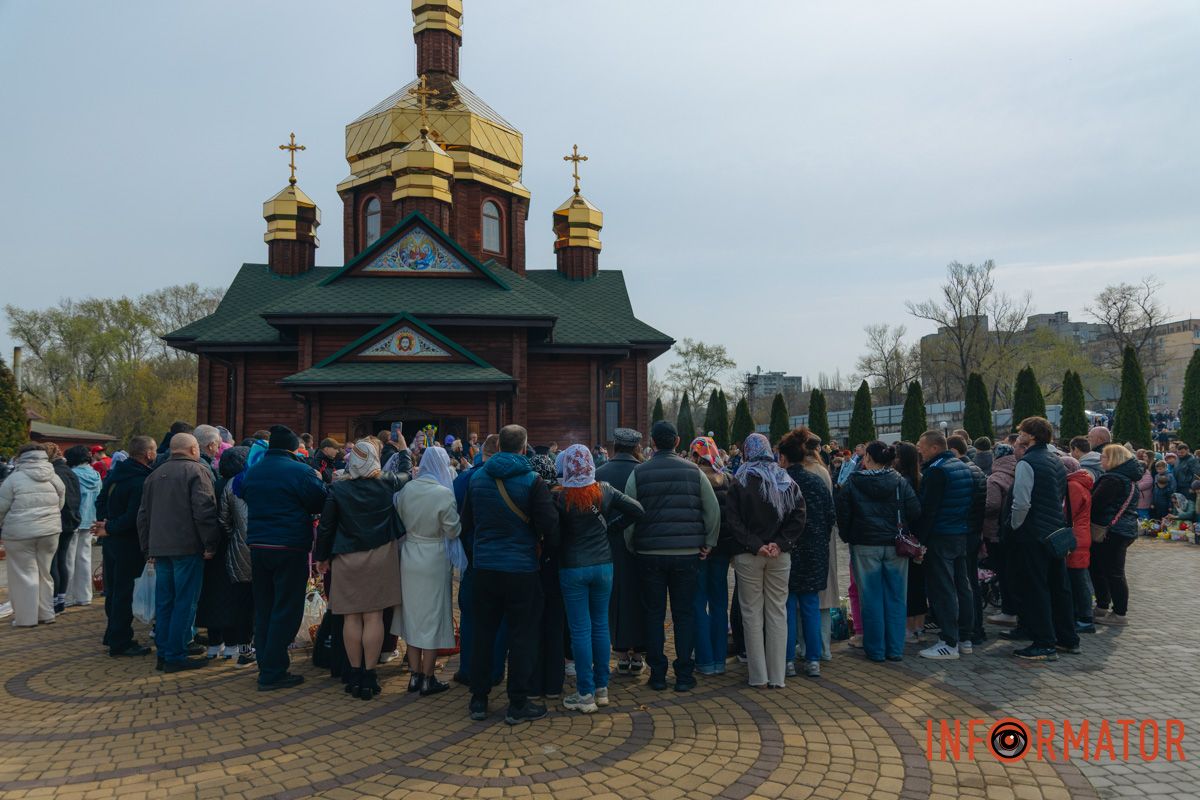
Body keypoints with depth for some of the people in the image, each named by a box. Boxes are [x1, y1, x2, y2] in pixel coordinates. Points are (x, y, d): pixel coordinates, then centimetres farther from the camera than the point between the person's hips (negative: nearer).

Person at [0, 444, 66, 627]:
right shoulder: (54, 478, 4)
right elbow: (61, 504, 9)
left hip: (20, 533, -4)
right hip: (50, 532, 4)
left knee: (25, 574, 4)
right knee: (44, 573, 14)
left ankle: (26, 617, 7)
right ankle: (46, 614, 20)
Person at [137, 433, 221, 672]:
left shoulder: (155, 475, 16)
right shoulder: (198, 471, -7)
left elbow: (143, 514, 19)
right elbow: (204, 511, -16)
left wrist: (148, 548, 24)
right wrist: (210, 545, -11)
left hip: (160, 547, 7)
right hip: (187, 547, -7)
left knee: (163, 602, 13)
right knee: (184, 603, -2)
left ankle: (163, 653, 19)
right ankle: (175, 656, 0)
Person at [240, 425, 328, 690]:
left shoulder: (252, 472, 8)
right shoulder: (301, 471, -11)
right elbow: (320, 504, -7)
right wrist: (319, 481, 9)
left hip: (258, 546, 6)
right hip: (290, 548, -6)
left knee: (263, 609, 15)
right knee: (286, 611, 0)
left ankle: (266, 666, 22)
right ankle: (273, 673, 1)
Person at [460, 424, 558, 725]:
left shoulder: (477, 478, 3)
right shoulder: (532, 480, -12)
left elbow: (466, 522, 12)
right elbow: (550, 525, -12)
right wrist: (555, 544, 7)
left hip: (484, 567, 4)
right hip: (521, 568, -4)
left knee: (483, 633, 14)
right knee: (522, 635, 5)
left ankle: (479, 700, 21)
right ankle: (517, 705, 10)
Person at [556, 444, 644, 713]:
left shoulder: (561, 499, -13)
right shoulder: (605, 491, -4)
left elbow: (555, 533, -7)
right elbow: (637, 509, 0)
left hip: (572, 568, -3)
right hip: (603, 565, 3)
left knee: (580, 630, 2)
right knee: (601, 626, 13)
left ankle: (586, 694, 7)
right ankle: (601, 688, 20)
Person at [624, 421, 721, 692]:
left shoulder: (638, 473, -2)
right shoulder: (694, 471, 1)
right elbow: (714, 510, 0)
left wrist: (631, 547, 10)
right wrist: (708, 543, 9)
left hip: (650, 555, -1)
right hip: (687, 554, 1)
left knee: (654, 614, 9)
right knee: (684, 614, 9)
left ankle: (657, 675, 14)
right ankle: (684, 675, 12)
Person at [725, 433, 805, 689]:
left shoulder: (740, 481, -5)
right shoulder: (786, 481, 4)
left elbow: (733, 520, -12)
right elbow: (798, 517, -2)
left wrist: (754, 545, -12)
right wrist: (780, 543, -7)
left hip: (748, 555, -2)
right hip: (780, 556, 3)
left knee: (752, 614, 5)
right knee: (778, 612, 9)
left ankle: (759, 676, 9)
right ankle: (777, 676, 12)